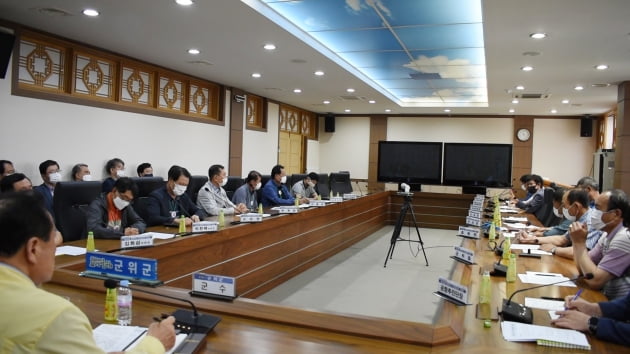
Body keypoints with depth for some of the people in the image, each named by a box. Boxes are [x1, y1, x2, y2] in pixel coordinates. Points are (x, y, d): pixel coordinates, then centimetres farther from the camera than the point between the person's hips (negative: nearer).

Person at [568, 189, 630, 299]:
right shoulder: (607, 235, 5)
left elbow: (594, 281, -25)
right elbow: (583, 268, 9)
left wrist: (580, 243, -18)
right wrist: (576, 241, -5)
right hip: (607, 299, 7)